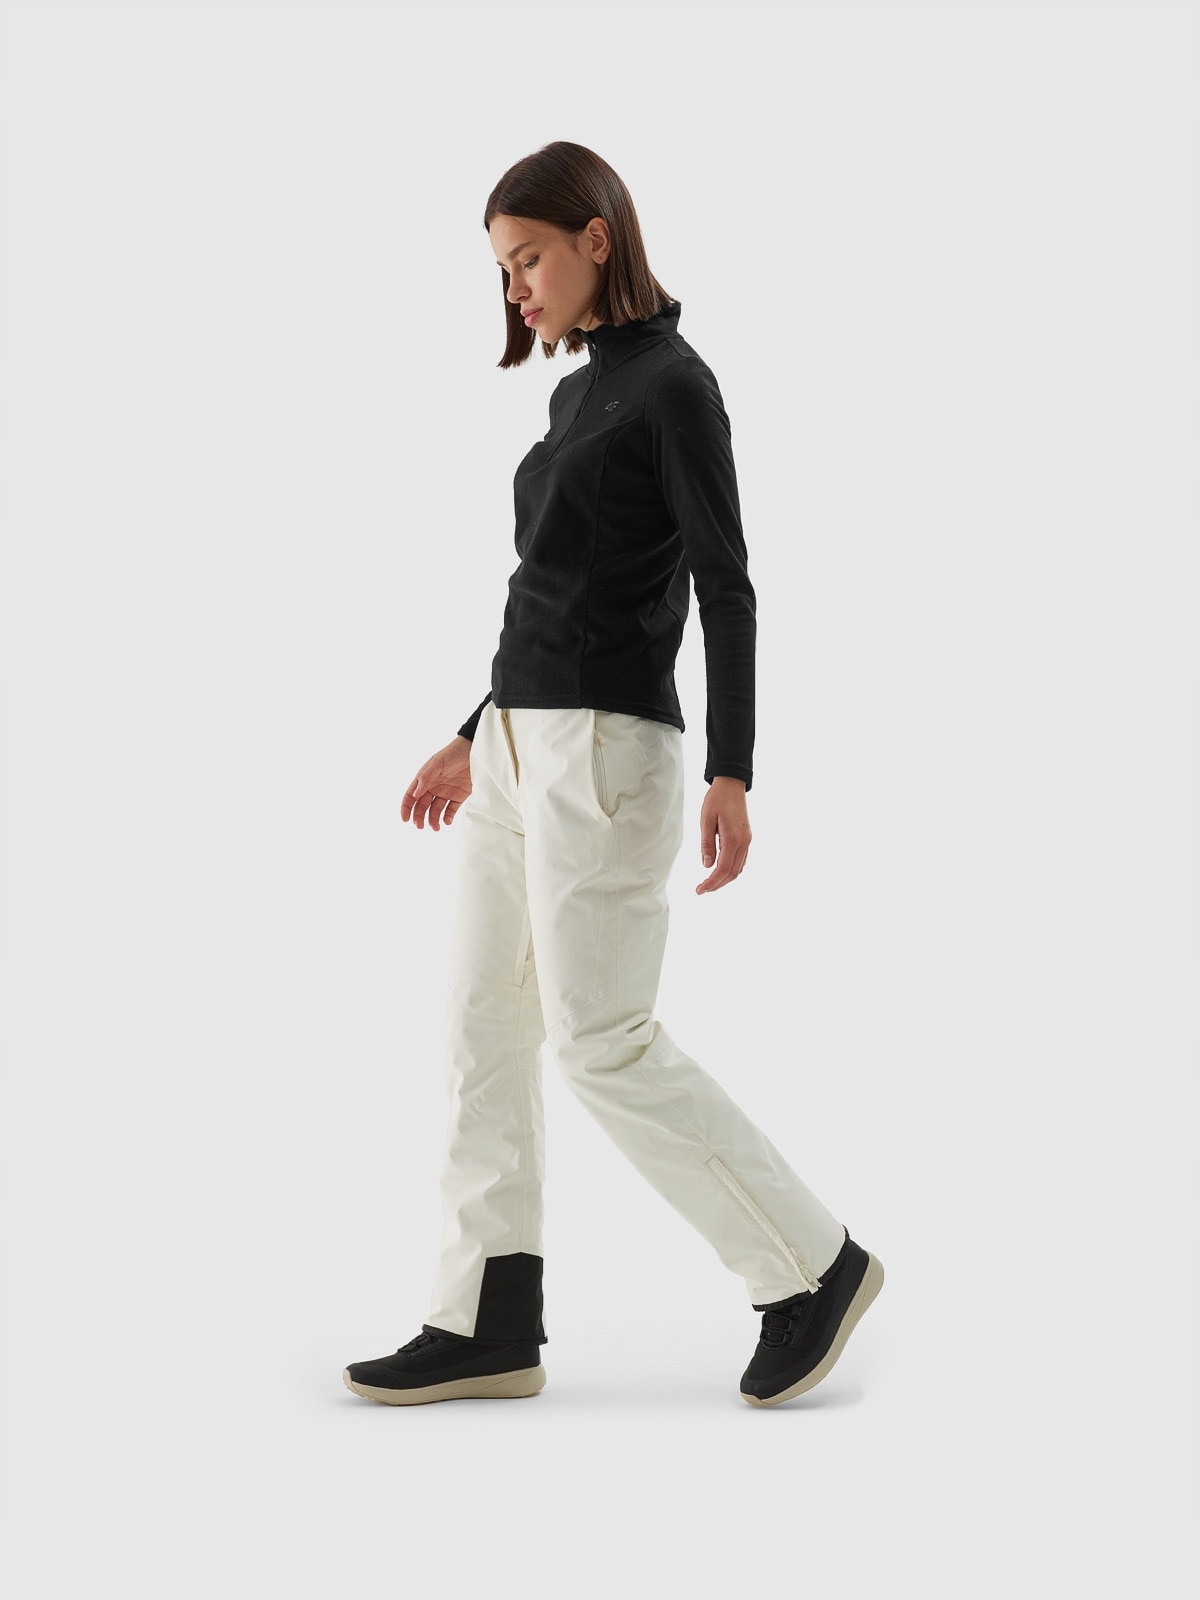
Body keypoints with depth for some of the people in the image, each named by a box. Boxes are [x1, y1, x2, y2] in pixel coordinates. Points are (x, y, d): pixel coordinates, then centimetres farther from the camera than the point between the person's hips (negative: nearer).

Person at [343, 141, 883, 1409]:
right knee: (483, 1031, 7)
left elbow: (725, 589, -15)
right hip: (521, 744, 9)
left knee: (602, 1041, -7)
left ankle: (812, 1267, 5)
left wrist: (731, 773, -22)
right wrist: (475, 738, 23)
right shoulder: (580, 396, 17)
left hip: (605, 750, -9)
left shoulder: (674, 384, -9)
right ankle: (490, 1323, 12)